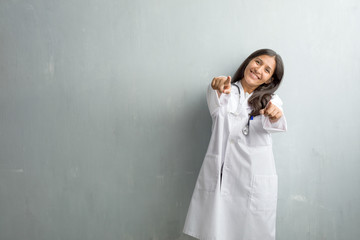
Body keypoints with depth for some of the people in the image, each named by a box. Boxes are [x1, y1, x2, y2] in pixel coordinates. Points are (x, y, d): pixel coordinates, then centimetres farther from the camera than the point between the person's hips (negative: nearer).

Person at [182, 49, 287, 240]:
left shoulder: (270, 100, 12)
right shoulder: (226, 93, 9)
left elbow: (268, 125, -11)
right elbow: (217, 110, -16)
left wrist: (275, 116, -35)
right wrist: (219, 88, -38)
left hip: (255, 181, 1)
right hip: (219, 177, 0)